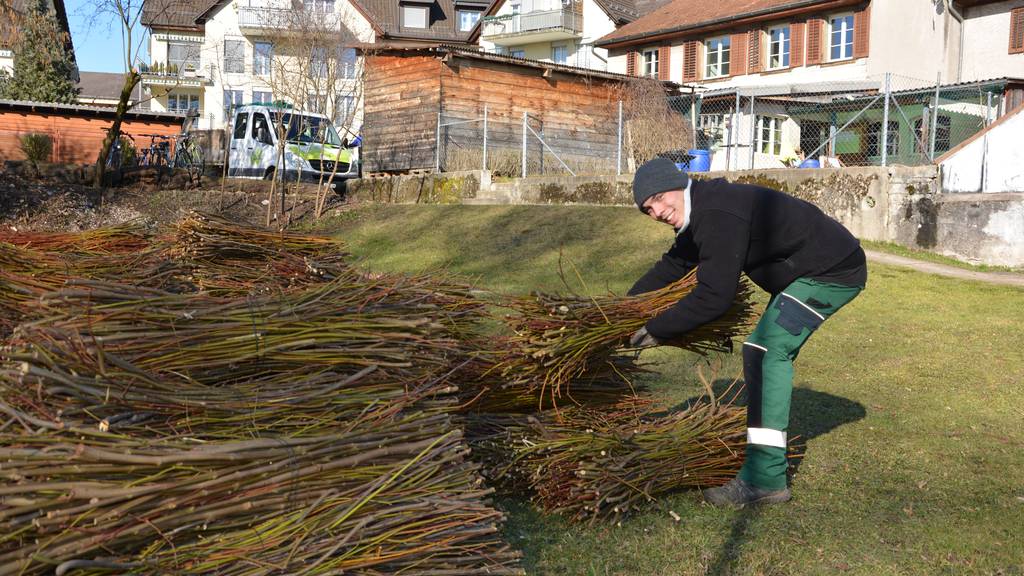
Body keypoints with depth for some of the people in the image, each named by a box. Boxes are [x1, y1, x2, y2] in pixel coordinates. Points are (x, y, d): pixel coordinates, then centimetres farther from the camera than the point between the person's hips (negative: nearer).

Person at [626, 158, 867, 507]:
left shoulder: (718, 216, -26)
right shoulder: (702, 211, 7)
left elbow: (714, 297, -28)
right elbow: (673, 265, 20)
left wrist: (657, 330, -18)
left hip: (834, 272, -11)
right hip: (825, 269, 11)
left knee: (766, 351, -17)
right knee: (764, 353, 14)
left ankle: (765, 478, -18)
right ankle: (767, 455, 25)